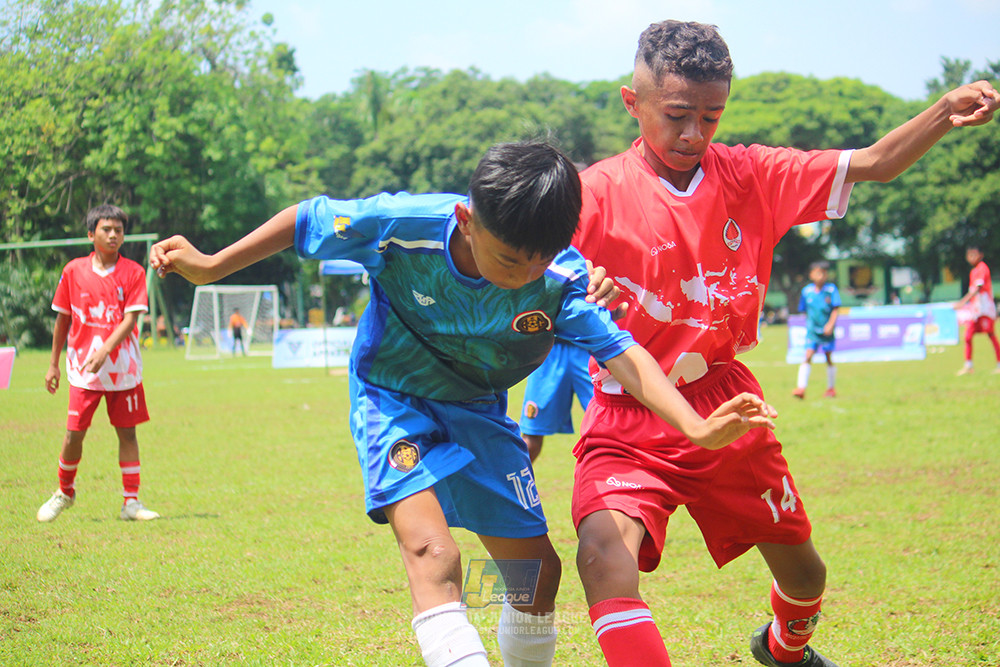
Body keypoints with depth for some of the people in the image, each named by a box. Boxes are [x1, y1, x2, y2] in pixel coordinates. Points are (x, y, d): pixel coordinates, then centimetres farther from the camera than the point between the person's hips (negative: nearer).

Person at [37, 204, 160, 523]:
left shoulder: (133, 272, -2)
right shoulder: (73, 271, 2)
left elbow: (130, 319, -10)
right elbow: (62, 319, 10)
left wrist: (104, 351, -23)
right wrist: (53, 364, 11)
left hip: (124, 370, 0)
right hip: (83, 369, 0)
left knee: (127, 433, 2)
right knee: (74, 433, -1)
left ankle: (131, 502, 8)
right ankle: (65, 491, 23)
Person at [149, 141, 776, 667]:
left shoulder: (562, 278, -25)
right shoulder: (400, 226, -30)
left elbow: (619, 350, -33)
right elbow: (307, 221, -14)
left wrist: (697, 426, -48)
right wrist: (211, 266, -6)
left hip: (477, 410, 4)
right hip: (393, 401, -3)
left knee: (536, 565, 4)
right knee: (432, 552, -26)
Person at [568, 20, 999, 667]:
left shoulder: (752, 176, 0)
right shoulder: (599, 191, -9)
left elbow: (871, 165, -2)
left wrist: (945, 114, -19)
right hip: (629, 421, -3)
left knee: (803, 569, 18)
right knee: (604, 556, -32)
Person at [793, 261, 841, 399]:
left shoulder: (831, 289, -5)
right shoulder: (806, 291, 0)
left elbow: (836, 309, -8)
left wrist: (831, 324, -18)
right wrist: (810, 323, 10)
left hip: (827, 331, -1)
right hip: (812, 330, 1)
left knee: (829, 359, 8)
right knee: (808, 357, -11)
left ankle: (831, 388, 23)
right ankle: (801, 388, -16)